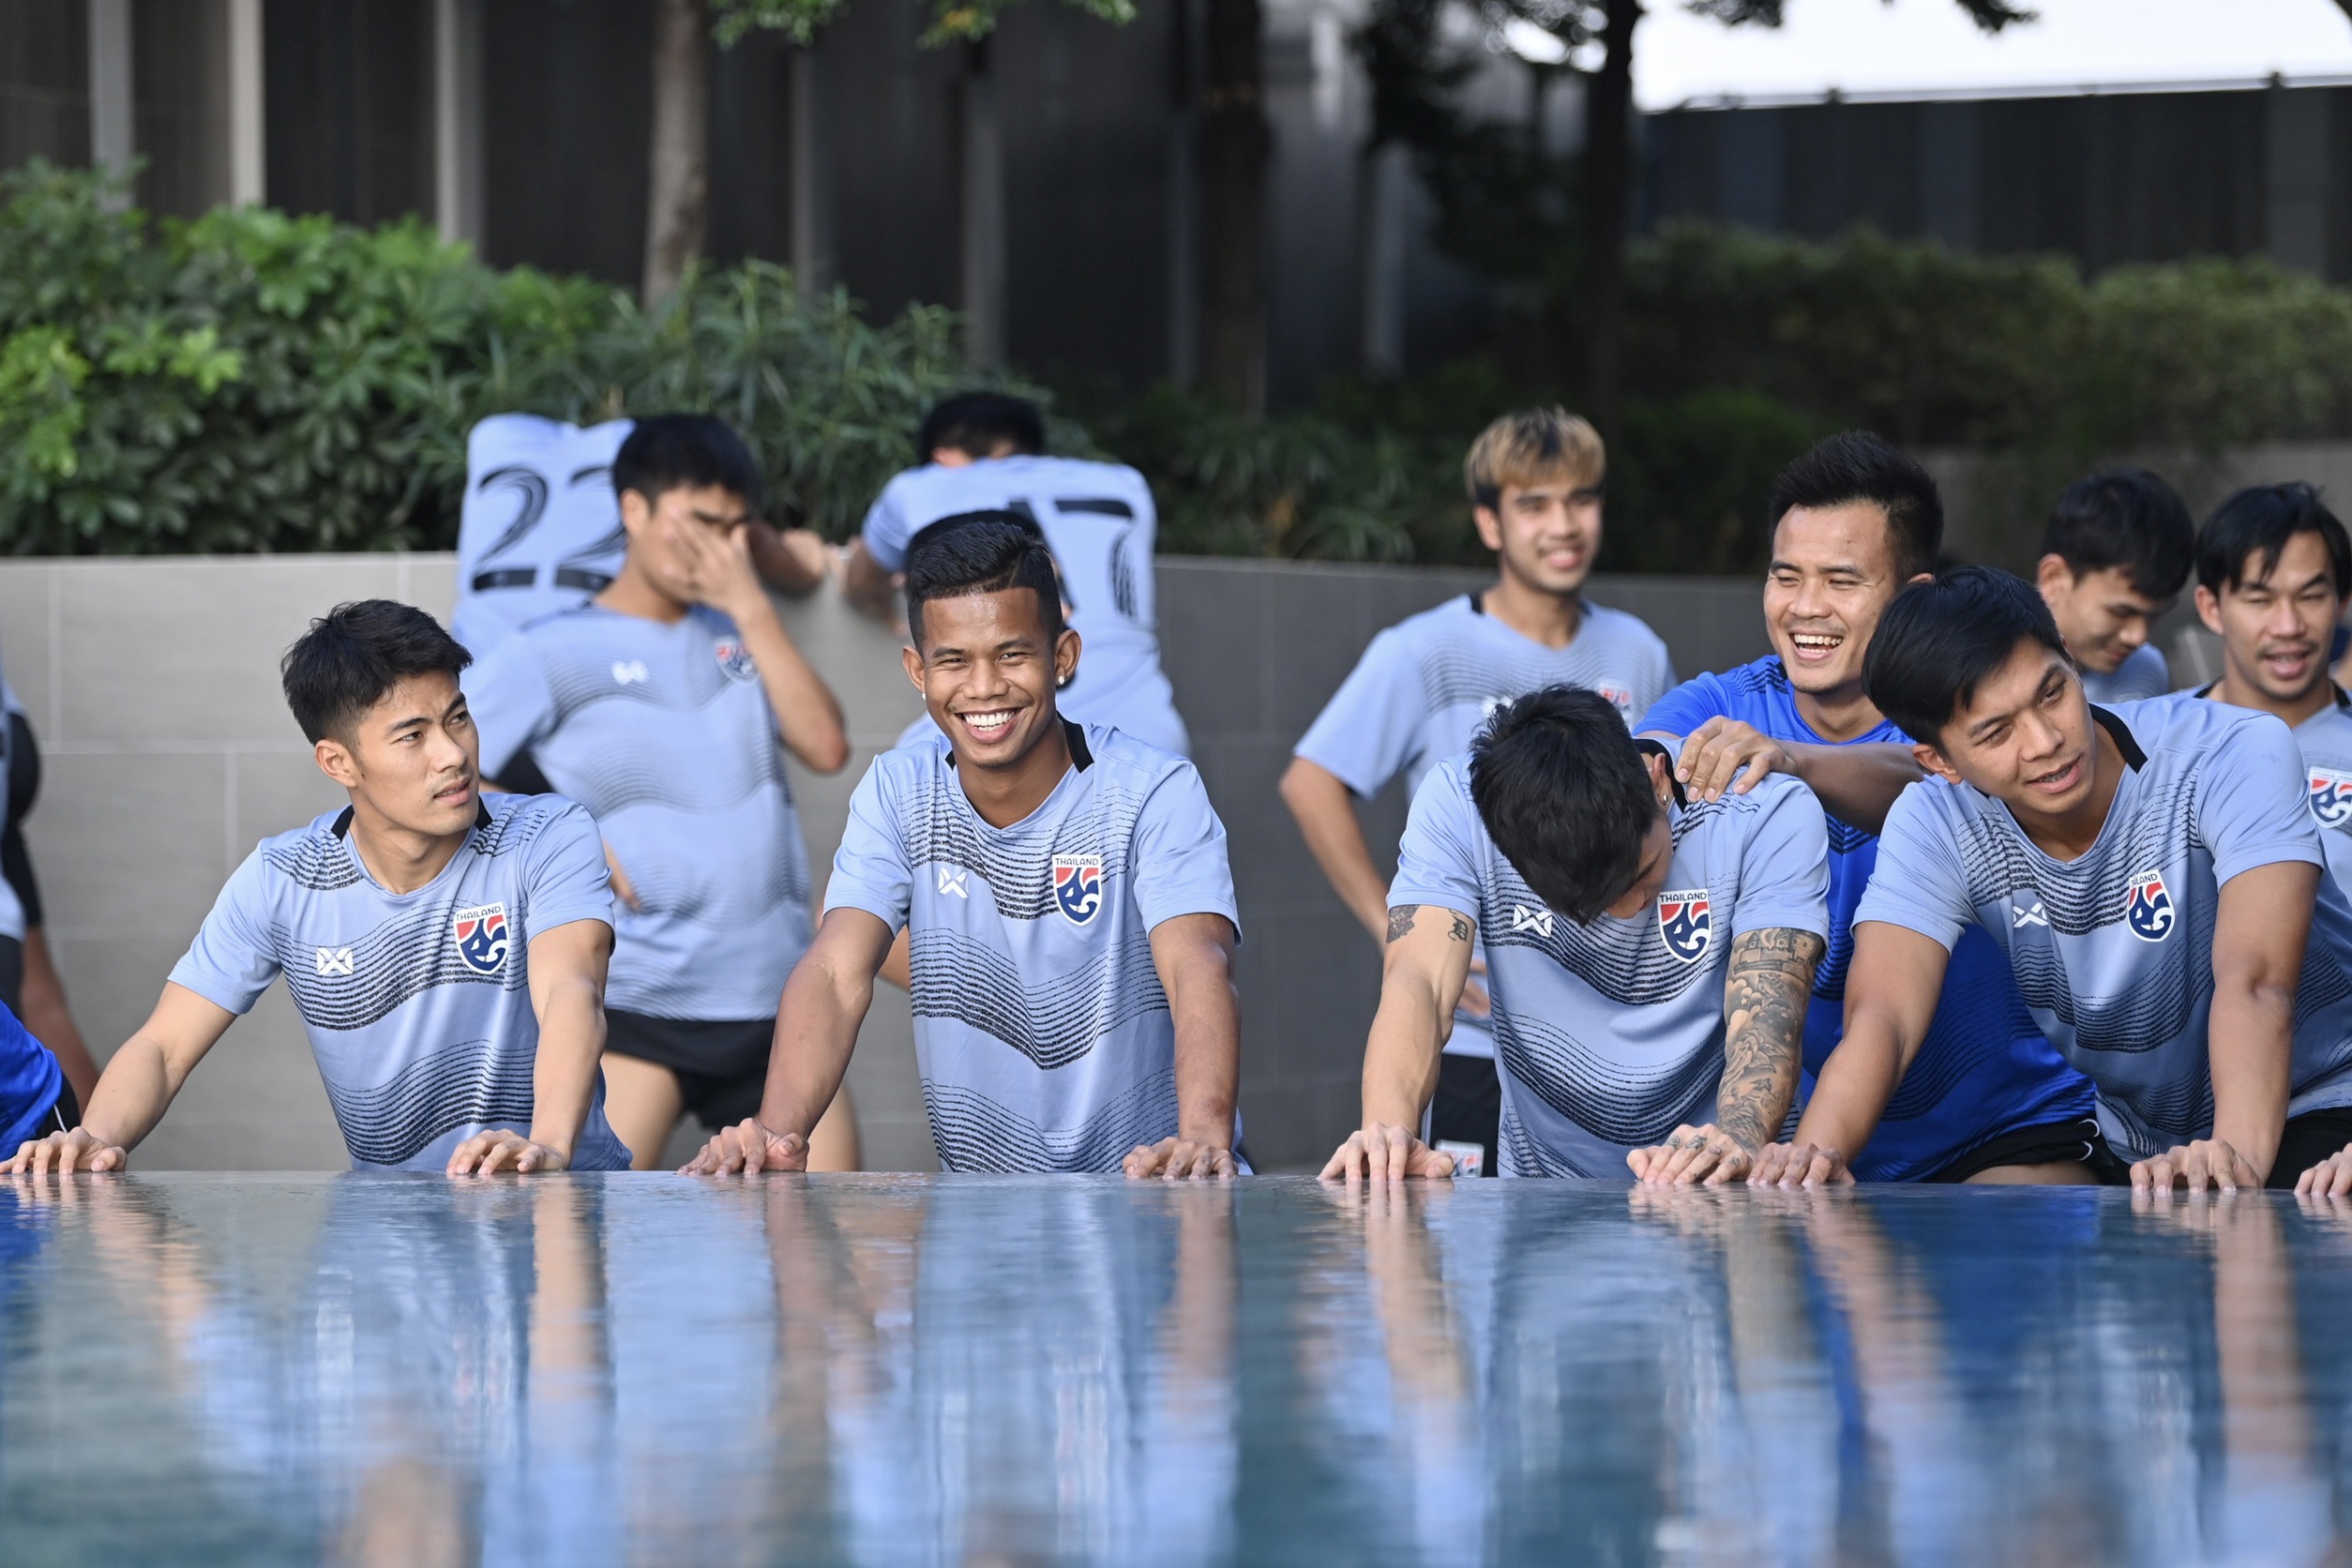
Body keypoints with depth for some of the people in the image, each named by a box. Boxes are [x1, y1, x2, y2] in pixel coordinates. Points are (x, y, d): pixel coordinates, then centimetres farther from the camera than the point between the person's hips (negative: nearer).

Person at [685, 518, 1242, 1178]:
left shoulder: (1155, 793, -9)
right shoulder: (895, 795, 1)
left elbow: (1197, 970, -24)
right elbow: (837, 974, -11)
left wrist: (1203, 1137, -44)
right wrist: (777, 1133, -31)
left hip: (1155, 1197, -3)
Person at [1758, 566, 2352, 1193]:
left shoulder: (2238, 756, -23)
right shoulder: (1934, 828, -12)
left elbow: (2254, 983, -35)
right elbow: (1882, 1017, -25)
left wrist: (2236, 1158, -52)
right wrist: (1815, 1153, -45)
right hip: (2128, 1143, 6)